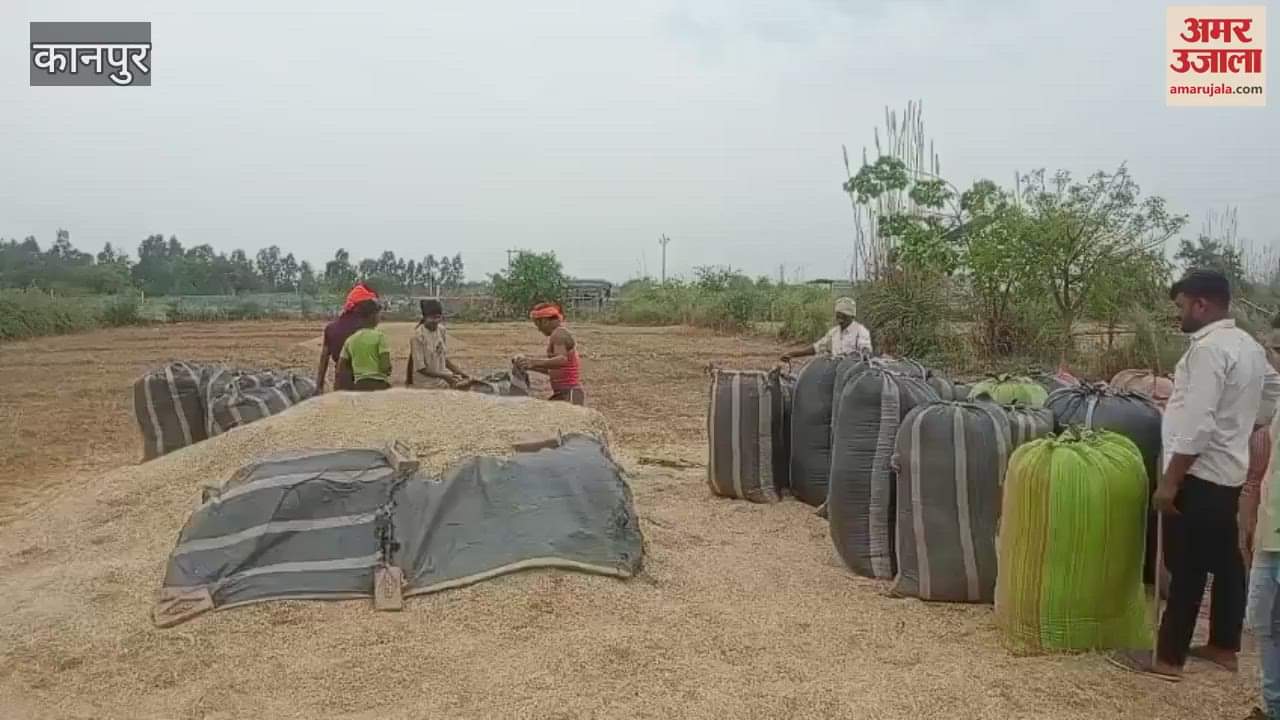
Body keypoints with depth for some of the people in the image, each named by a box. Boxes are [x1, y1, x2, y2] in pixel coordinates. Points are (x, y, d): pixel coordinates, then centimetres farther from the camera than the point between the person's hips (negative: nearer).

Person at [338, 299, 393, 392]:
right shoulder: (379, 336, -7)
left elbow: (341, 368, 8)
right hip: (379, 384, -6)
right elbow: (385, 367, -14)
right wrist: (389, 371, 7)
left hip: (359, 385, 6)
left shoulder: (350, 339, 8)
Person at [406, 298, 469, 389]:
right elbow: (420, 367, -16)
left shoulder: (441, 330, 2)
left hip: (442, 375, 7)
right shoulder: (418, 336, -17)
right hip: (426, 382, -7)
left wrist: (461, 373, 1)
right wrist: (444, 376, -19)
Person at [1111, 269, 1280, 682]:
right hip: (1229, 472, 10)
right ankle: (1223, 647, 28)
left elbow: (1196, 426, -26)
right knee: (1225, 560, 16)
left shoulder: (1208, 349, -21)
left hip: (1200, 476, -10)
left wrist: (1169, 483, -22)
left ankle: (1168, 659, 5)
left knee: (1187, 568, -3)